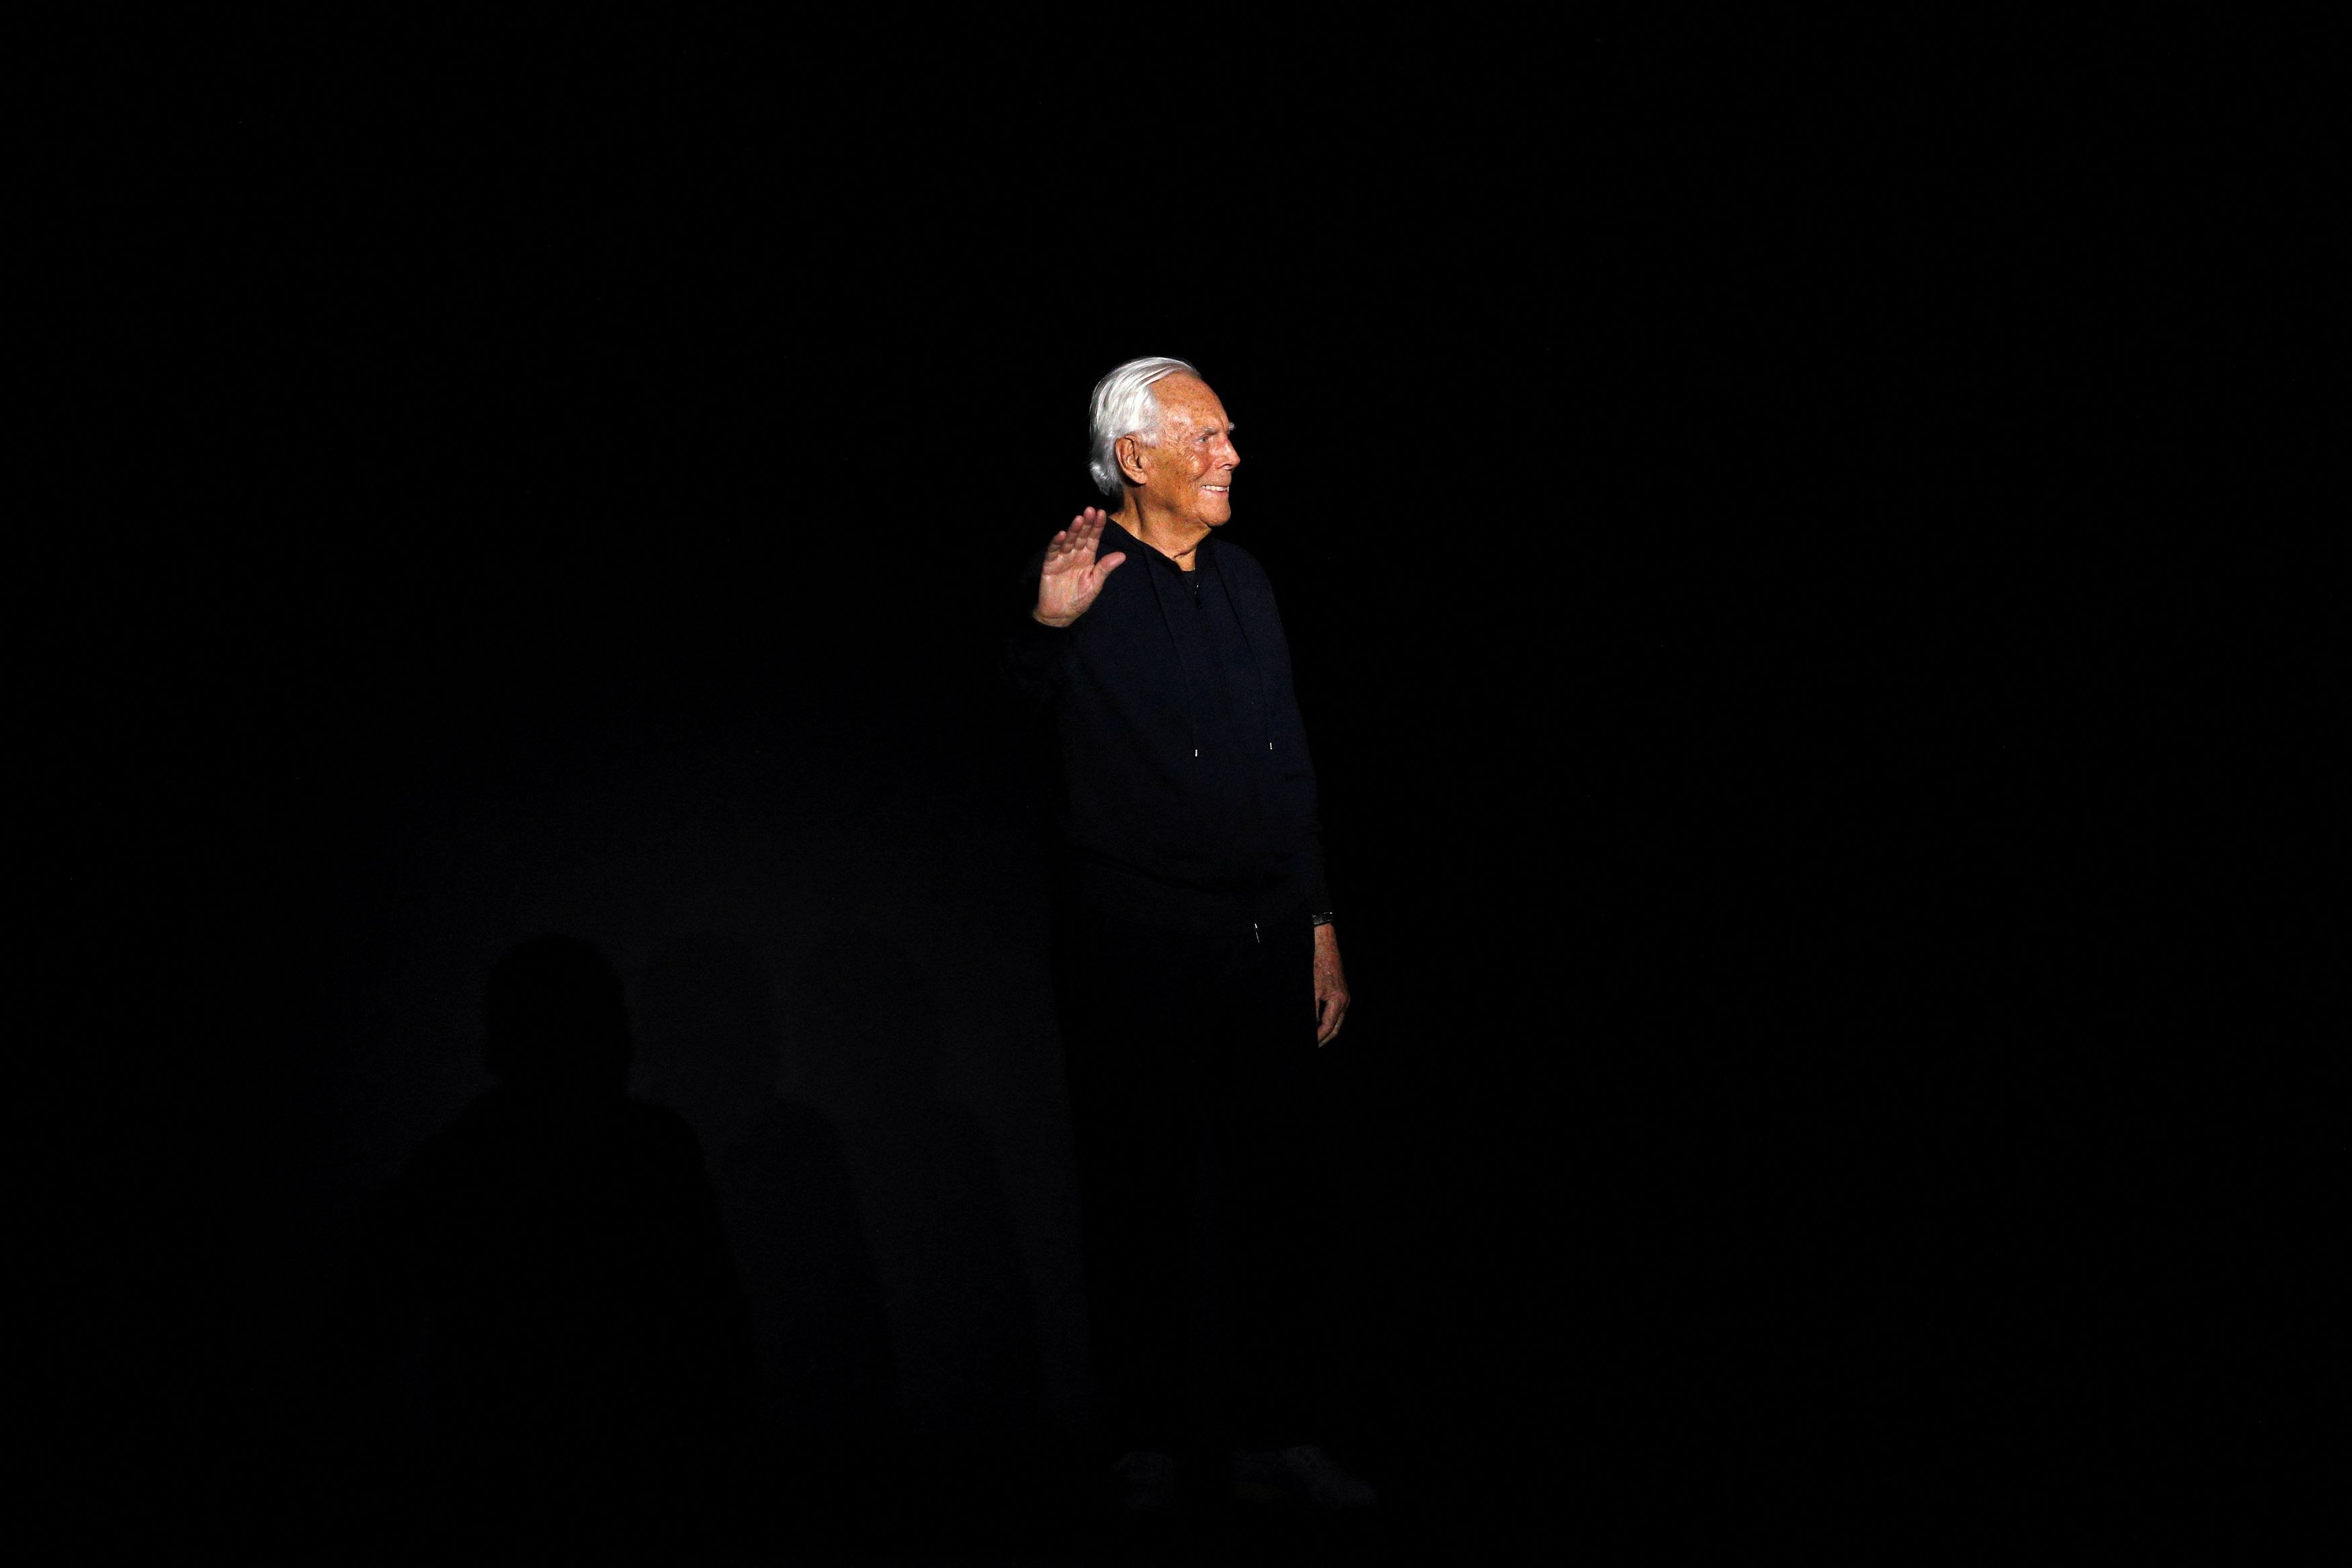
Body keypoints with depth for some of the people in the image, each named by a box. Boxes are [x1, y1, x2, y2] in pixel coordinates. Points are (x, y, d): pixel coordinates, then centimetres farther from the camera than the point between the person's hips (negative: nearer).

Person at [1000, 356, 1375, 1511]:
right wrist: (1045, 626, -36)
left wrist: (1317, 921, 13)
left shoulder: (1242, 581, 14)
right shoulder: (1076, 583, -5)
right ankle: (1145, 1447, 18)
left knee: (1275, 1186, 10)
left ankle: (1275, 1433, 22)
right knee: (1140, 1197, 4)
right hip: (1133, 946, -5)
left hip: (1265, 939, 6)